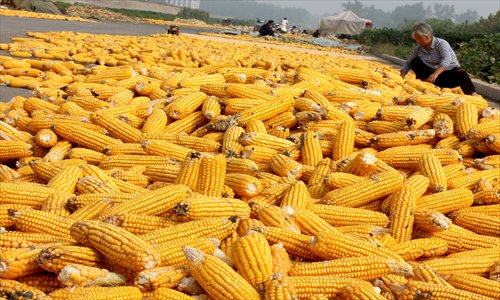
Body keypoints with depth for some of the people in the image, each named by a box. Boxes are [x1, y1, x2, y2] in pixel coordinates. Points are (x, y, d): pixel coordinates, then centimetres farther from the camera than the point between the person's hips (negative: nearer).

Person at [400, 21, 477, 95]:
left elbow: (447, 60, -32)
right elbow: (408, 63, 9)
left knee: (461, 74, -38)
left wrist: (435, 74, -49)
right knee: (415, 62, -12)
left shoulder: (441, 43, -14)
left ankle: (473, 95, -51)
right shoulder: (419, 49, 2)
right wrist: (401, 77, -9)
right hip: (432, 75, 5)